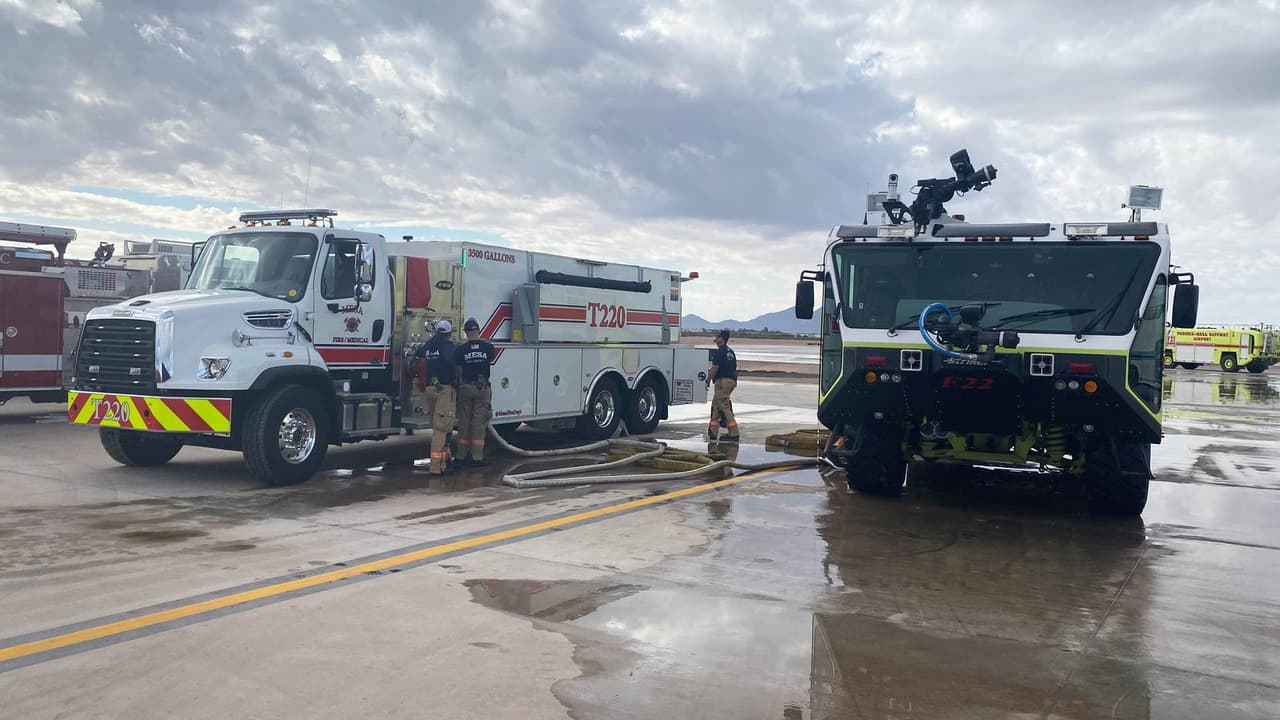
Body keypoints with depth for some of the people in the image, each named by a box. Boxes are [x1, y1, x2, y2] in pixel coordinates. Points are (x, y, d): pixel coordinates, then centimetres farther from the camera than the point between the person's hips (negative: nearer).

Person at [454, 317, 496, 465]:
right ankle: (477, 457, 1)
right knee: (479, 422, 3)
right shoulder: (488, 347, -2)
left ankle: (462, 455, 13)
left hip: (465, 388, 0)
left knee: (464, 421, 9)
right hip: (482, 387, 0)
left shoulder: (461, 349, -5)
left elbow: (458, 369, -1)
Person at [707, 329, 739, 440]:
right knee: (716, 405, 15)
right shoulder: (730, 351, 17)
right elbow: (734, 367, 20)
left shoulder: (719, 352, -11)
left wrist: (708, 380, -7)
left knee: (724, 407, -8)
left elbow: (715, 368, -15)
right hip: (731, 380, 10)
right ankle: (713, 431, 17)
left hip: (722, 381, -10)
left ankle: (734, 433, -11)